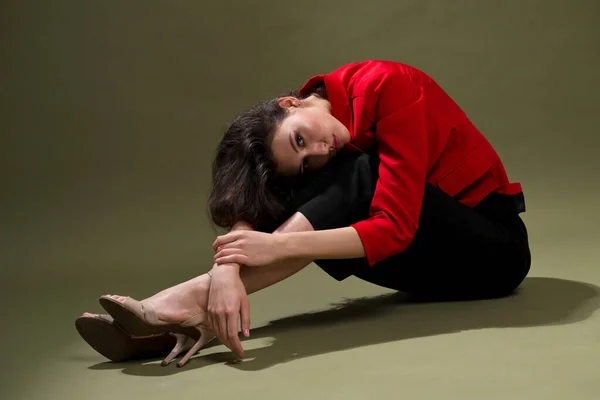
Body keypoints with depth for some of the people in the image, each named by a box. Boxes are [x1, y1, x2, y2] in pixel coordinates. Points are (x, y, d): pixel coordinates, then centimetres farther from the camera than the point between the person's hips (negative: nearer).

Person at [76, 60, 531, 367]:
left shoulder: (385, 87, -24)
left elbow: (395, 226, -31)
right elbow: (245, 214, -20)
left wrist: (279, 246, -38)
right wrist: (227, 269, -41)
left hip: (495, 244, -5)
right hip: (434, 259, 6)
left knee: (360, 177, -31)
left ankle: (198, 302, -36)